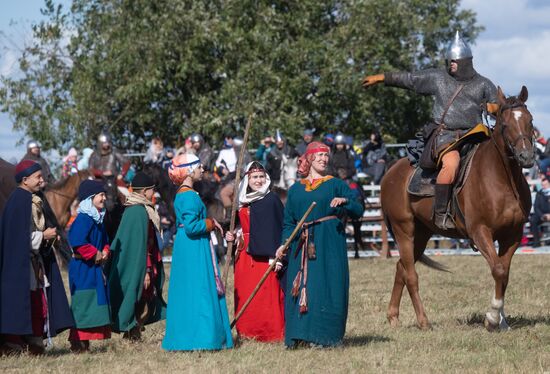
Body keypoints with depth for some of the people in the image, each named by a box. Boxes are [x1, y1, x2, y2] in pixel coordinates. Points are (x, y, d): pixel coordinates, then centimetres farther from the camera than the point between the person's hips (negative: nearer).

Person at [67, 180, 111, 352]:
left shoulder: (98, 218, 15)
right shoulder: (84, 219, -16)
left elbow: (104, 240, 25)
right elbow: (77, 241, -27)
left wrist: (105, 252, 4)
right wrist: (95, 254, -17)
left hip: (95, 267, 10)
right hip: (83, 268, -10)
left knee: (95, 304, 11)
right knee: (83, 304, -10)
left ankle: (84, 343, 16)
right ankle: (78, 343, -8)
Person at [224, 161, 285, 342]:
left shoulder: (271, 200, -4)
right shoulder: (243, 202, 15)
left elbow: (278, 229, -9)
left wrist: (275, 256, -16)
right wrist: (233, 237, 4)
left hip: (264, 254, -6)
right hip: (244, 255, 6)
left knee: (266, 293, -7)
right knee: (245, 293, 6)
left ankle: (270, 332, -2)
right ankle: (246, 332, 12)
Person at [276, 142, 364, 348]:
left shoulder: (336, 184, 6)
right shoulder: (295, 190, 14)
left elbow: (358, 211, -2)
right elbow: (288, 222, 14)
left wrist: (344, 201, -22)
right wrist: (284, 244, -2)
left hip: (329, 244, -3)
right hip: (302, 245, 3)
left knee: (327, 286, -6)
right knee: (301, 287, -1)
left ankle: (325, 336, -1)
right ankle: (300, 334, 4)